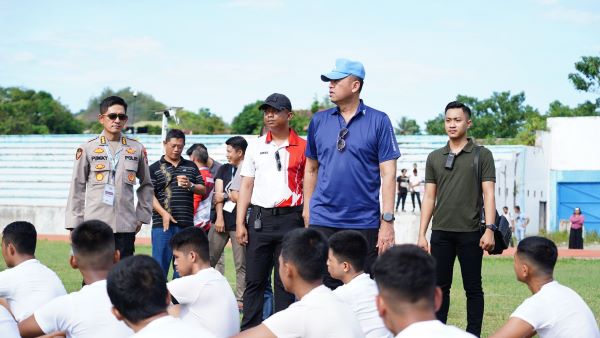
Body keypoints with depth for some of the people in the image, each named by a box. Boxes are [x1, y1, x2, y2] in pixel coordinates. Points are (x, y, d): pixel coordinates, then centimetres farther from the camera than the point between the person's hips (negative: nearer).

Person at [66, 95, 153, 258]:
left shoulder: (137, 149, 8)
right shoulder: (87, 149, 2)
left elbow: (146, 185, 18)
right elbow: (77, 188, 3)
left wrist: (142, 216, 11)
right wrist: (75, 224, -1)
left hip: (126, 226, 2)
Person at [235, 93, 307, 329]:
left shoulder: (303, 148, 3)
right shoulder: (256, 146, 10)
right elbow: (246, 186, 10)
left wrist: (308, 225, -5)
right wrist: (240, 223, 2)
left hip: (290, 218, -2)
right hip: (259, 218, 2)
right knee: (254, 280, 3)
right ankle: (249, 330, 9)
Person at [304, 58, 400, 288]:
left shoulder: (379, 121, -2)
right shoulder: (319, 120, 8)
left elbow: (388, 174, -4)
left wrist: (387, 220, -10)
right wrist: (307, 210, 10)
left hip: (365, 223, -2)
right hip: (322, 221, 2)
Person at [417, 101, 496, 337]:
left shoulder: (482, 155, 3)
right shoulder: (434, 157, 12)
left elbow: (488, 194, -3)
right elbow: (429, 197, 12)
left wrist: (489, 229, -14)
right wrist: (422, 234, 6)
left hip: (470, 233, -3)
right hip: (441, 232, 3)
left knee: (473, 288, 3)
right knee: (440, 287, 5)